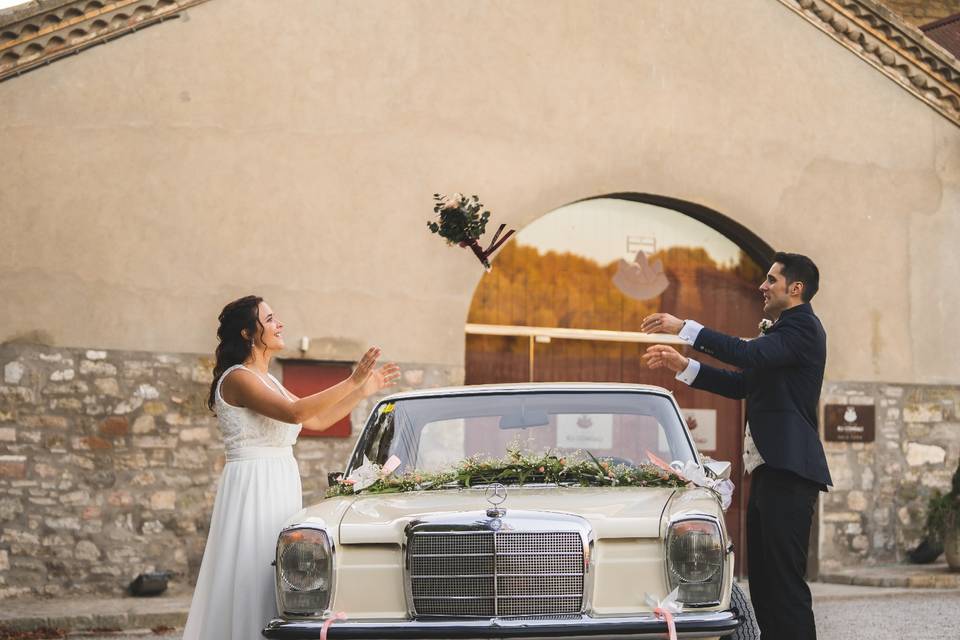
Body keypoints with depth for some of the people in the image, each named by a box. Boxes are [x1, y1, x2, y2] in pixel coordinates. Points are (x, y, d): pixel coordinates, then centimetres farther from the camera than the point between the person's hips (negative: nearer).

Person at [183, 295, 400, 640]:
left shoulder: (267, 381, 16)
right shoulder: (238, 379, -12)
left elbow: (318, 421, 20)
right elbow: (294, 412, -25)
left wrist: (364, 390, 16)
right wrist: (352, 382, -25)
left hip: (279, 487, 9)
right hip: (253, 489, -9)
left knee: (273, 582, 8)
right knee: (253, 579, -8)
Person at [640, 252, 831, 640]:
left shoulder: (802, 326, -8)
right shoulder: (786, 329, 23)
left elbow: (749, 355, -23)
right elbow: (742, 385, 22)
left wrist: (684, 329, -21)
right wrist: (683, 366, 14)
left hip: (788, 472, -10)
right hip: (768, 470, 10)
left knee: (785, 580, -12)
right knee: (763, 579, 10)